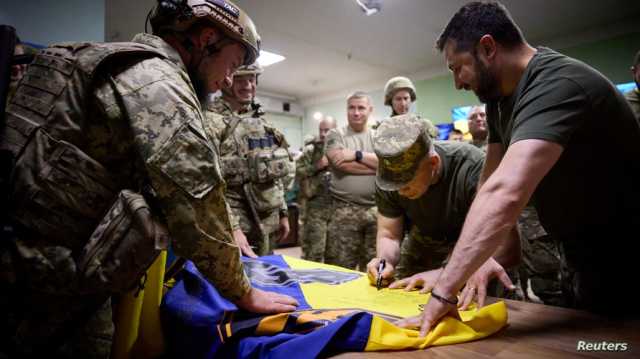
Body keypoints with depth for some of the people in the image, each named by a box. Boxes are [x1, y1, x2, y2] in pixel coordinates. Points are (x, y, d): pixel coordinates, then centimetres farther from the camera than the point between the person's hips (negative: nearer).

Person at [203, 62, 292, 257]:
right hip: (238, 221, -7)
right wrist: (231, 227, -24)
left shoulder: (261, 120, 13)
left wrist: (283, 212, 14)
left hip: (268, 221, 7)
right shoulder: (211, 120, -10)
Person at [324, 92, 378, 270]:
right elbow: (341, 163, -12)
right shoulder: (335, 135, 4)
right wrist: (375, 164, -6)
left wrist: (357, 155, -13)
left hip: (376, 209, 3)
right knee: (340, 267, 3)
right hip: (344, 210, -2)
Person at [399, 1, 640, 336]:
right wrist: (482, 259, -7)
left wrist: (443, 292, -45)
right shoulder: (499, 92, -1)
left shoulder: (558, 85, -30)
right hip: (579, 259, 8)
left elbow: (505, 195, -44)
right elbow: (491, 183, -1)